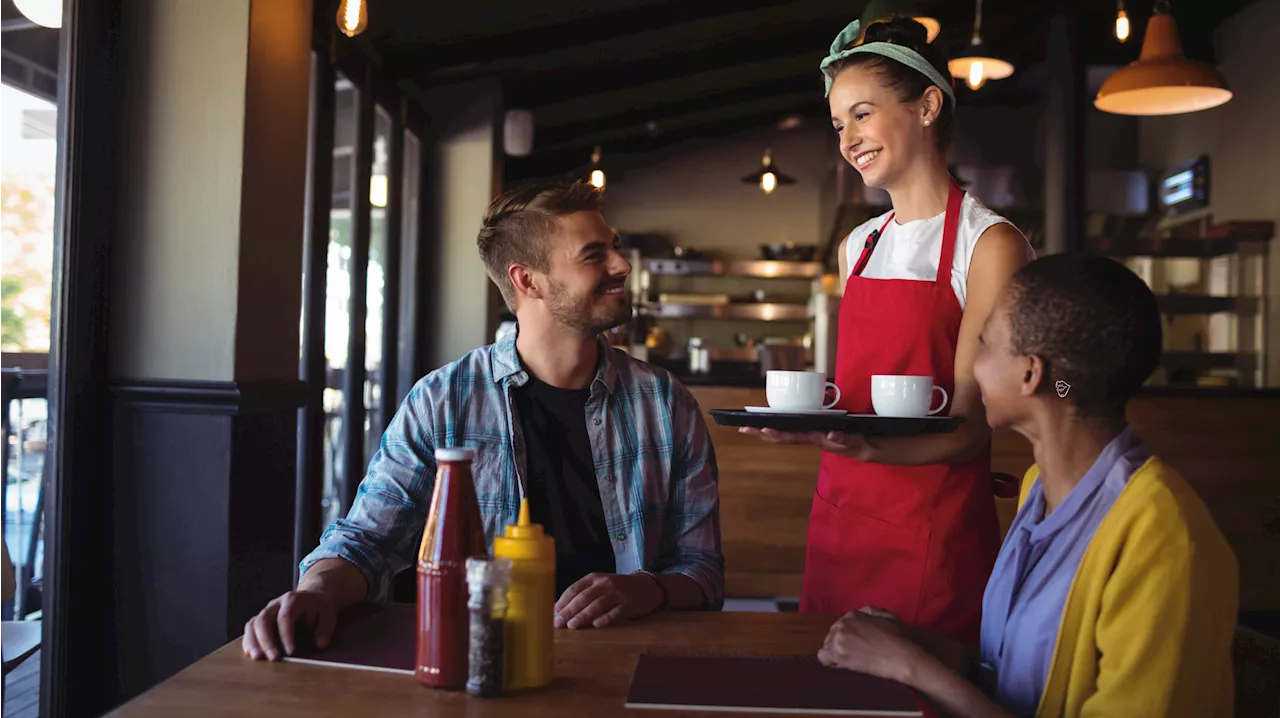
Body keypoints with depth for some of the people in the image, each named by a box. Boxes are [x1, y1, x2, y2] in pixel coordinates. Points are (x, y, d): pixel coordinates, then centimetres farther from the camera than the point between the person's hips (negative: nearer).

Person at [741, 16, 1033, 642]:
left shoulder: (989, 244, -8)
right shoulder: (858, 247, 12)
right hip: (838, 516, 6)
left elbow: (971, 426, -14)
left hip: (933, 534, -5)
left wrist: (871, 447, -30)